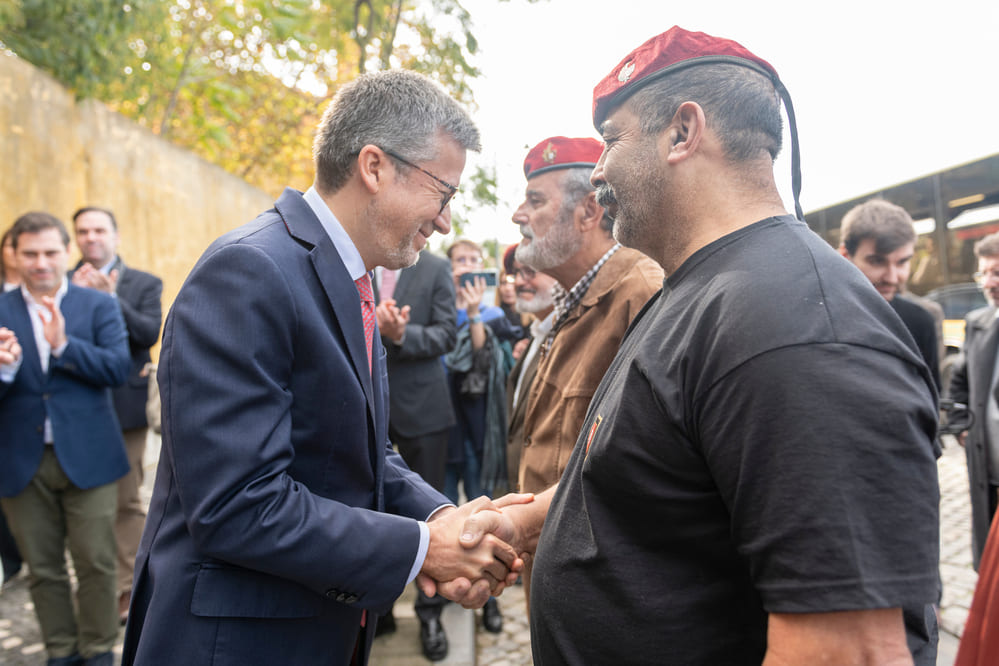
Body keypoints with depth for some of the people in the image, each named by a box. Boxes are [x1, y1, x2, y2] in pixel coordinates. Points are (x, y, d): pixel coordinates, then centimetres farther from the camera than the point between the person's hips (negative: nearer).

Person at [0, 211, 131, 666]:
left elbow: (118, 368, -9)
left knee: (96, 563, 4)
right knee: (42, 568, 11)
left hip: (86, 457, -1)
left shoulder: (99, 306, 2)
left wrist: (63, 344, -22)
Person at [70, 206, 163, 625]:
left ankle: (128, 588, 14)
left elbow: (150, 334, -11)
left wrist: (111, 299, -21)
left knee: (127, 501, 4)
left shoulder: (144, 284, 4)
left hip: (125, 407, -2)